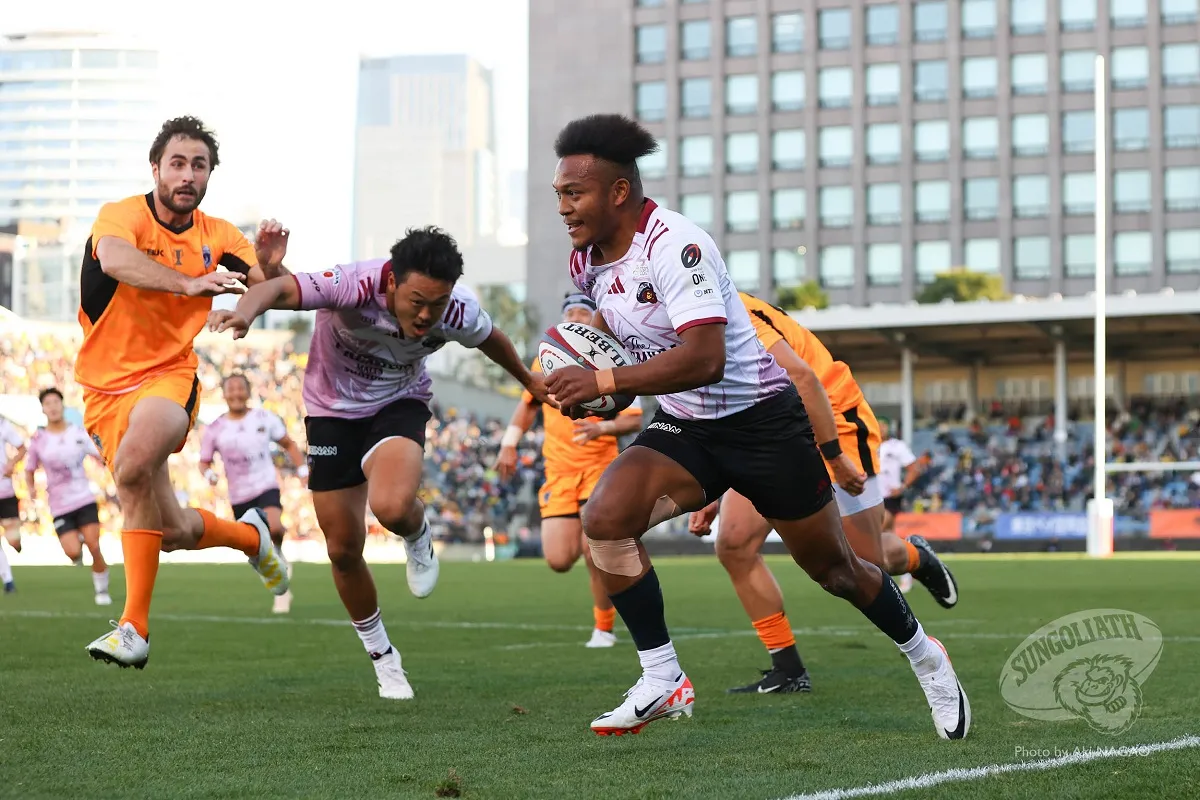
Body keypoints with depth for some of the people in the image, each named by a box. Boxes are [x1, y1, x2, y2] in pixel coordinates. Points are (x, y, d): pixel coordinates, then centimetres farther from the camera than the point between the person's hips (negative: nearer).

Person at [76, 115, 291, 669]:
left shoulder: (217, 236, 2)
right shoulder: (121, 215, -11)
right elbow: (114, 259, -34)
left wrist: (270, 266, -19)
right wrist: (189, 283, -49)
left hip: (169, 378, 0)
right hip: (106, 387, 0)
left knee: (134, 463, -35)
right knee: (172, 532, 4)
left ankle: (135, 628, -32)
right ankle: (250, 535, 39)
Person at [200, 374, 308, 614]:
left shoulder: (265, 418, 1)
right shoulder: (215, 429, 1)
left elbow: (288, 445, 13)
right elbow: (204, 461, 10)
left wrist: (303, 469, 1)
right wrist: (208, 473, -13)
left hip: (266, 487, -2)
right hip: (239, 497, 2)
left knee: (273, 528, -32)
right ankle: (282, 590, 24)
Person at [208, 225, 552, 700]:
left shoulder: (458, 311, -22)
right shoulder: (356, 285, -33)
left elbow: (489, 339, 1)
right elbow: (282, 289, -46)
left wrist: (529, 381, 20)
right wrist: (248, 308, -69)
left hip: (400, 405, 0)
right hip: (332, 408, 0)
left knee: (392, 507, -32)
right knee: (343, 550, 3)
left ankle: (418, 539, 6)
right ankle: (383, 658, 24)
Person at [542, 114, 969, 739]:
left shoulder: (674, 245, -26)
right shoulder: (586, 261, -1)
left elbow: (704, 359, -35)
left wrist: (605, 381, -35)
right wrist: (583, 390, -2)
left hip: (760, 417, -6)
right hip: (682, 428, 6)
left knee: (833, 570, 8)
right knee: (604, 520, -20)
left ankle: (924, 659, 36)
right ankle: (663, 682, -10)